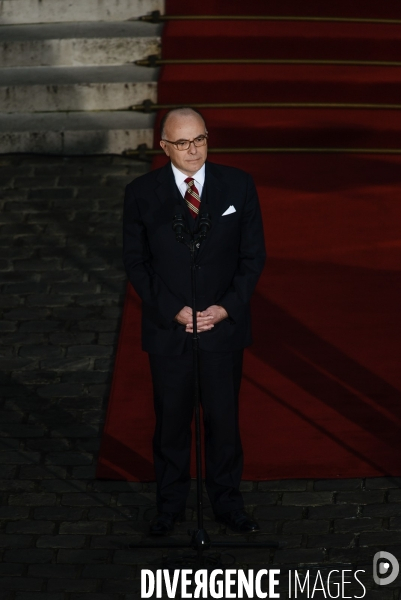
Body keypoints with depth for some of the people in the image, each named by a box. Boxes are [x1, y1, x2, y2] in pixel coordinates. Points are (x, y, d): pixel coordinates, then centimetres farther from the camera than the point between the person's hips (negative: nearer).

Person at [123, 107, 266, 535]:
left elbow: (253, 254, 1)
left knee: (224, 418, 10)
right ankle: (170, 506, 26)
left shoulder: (238, 186, -3)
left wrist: (227, 307, -10)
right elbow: (135, 261, -2)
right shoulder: (141, 193, -5)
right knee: (171, 419, 11)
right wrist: (173, 310, -12)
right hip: (167, 328, 0)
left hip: (224, 324, 1)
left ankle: (228, 503, 26)